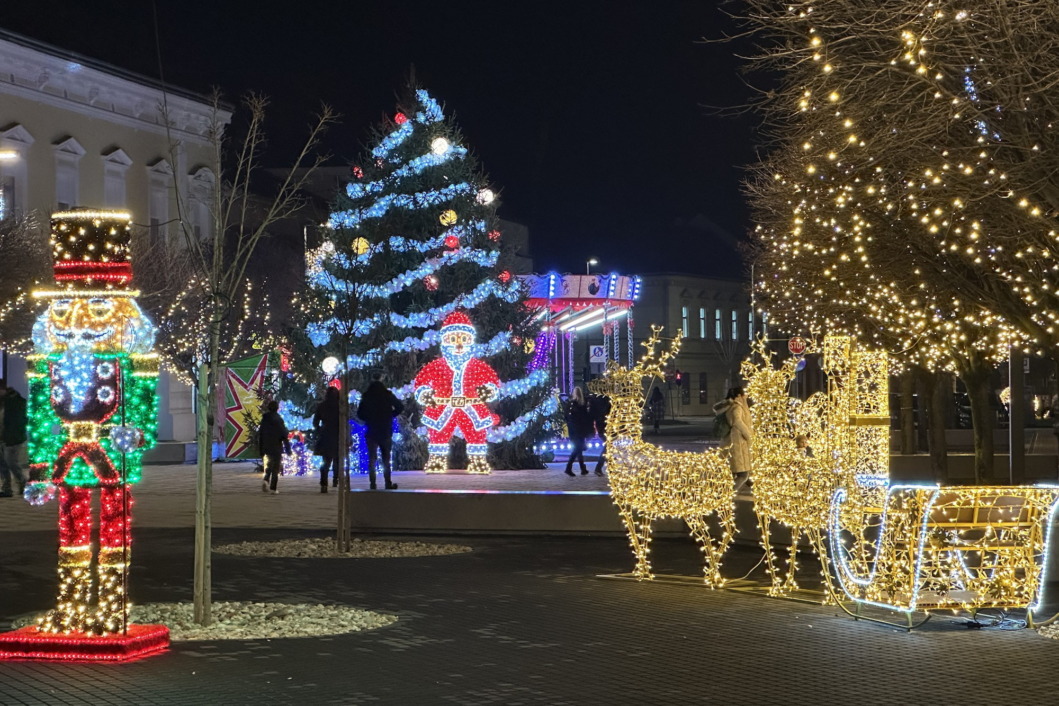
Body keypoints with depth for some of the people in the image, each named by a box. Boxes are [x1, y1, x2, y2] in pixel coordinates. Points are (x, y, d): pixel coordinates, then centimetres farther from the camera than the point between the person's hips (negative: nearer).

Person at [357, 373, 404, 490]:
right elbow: (400, 407, -5)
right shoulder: (387, 395, -4)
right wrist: (390, 415, 9)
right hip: (386, 432, 0)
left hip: (371, 432, 0)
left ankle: (373, 484, -3)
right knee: (386, 459, 8)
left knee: (371, 459, 3)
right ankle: (388, 484, 5)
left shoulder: (366, 396, -2)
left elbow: (360, 413, -1)